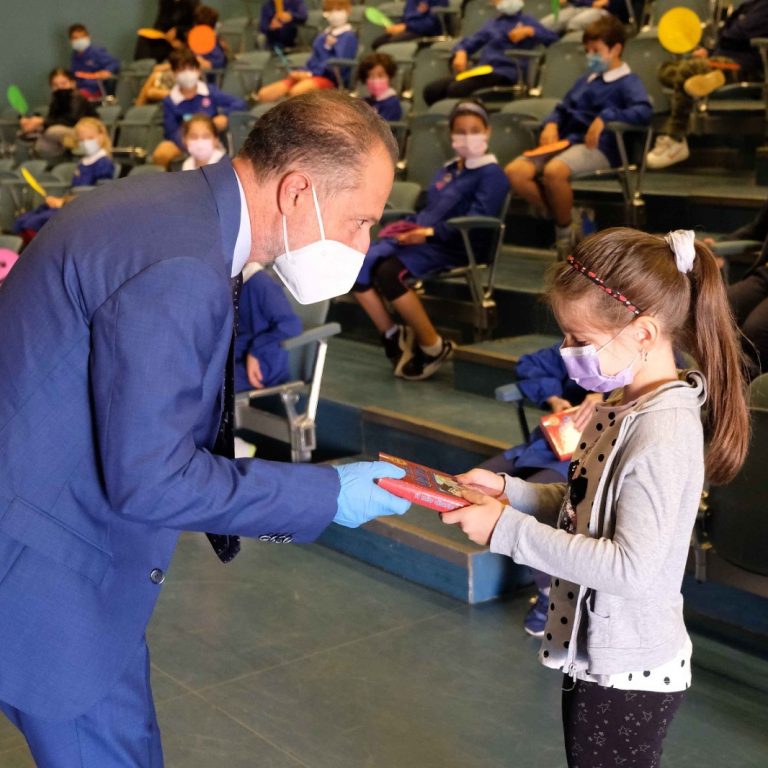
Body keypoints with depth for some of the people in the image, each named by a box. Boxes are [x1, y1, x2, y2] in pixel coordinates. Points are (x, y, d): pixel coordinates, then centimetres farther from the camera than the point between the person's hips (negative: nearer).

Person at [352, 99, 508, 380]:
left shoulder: (491, 174, -1)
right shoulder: (447, 171, 25)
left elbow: (476, 222, -14)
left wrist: (431, 232, -26)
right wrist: (408, 225, 5)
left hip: (453, 248, -8)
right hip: (418, 237, 8)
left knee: (389, 271, -32)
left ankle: (434, 347, -17)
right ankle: (393, 335, -2)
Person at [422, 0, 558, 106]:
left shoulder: (527, 21, 12)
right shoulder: (491, 23, 28)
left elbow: (554, 37, 2)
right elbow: (470, 42, 22)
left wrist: (529, 31, -10)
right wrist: (461, 53, 0)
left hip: (504, 73, -6)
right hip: (482, 70, 6)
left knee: (457, 89, -33)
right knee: (431, 89, -14)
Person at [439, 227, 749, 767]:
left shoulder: (663, 433, -26)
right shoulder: (622, 407, 2)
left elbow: (632, 567, -30)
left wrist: (508, 530, -26)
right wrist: (507, 490, -3)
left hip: (628, 673, -8)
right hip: (597, 655, 9)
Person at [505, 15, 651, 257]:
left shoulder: (628, 82, 3)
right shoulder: (586, 79, 26)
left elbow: (644, 111, -15)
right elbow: (563, 109, 30)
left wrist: (605, 116, -26)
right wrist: (551, 124, 6)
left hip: (598, 148, -7)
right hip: (567, 141, 7)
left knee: (554, 171, -39)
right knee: (514, 172, -19)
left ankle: (565, 231, -14)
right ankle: (561, 217, -3)